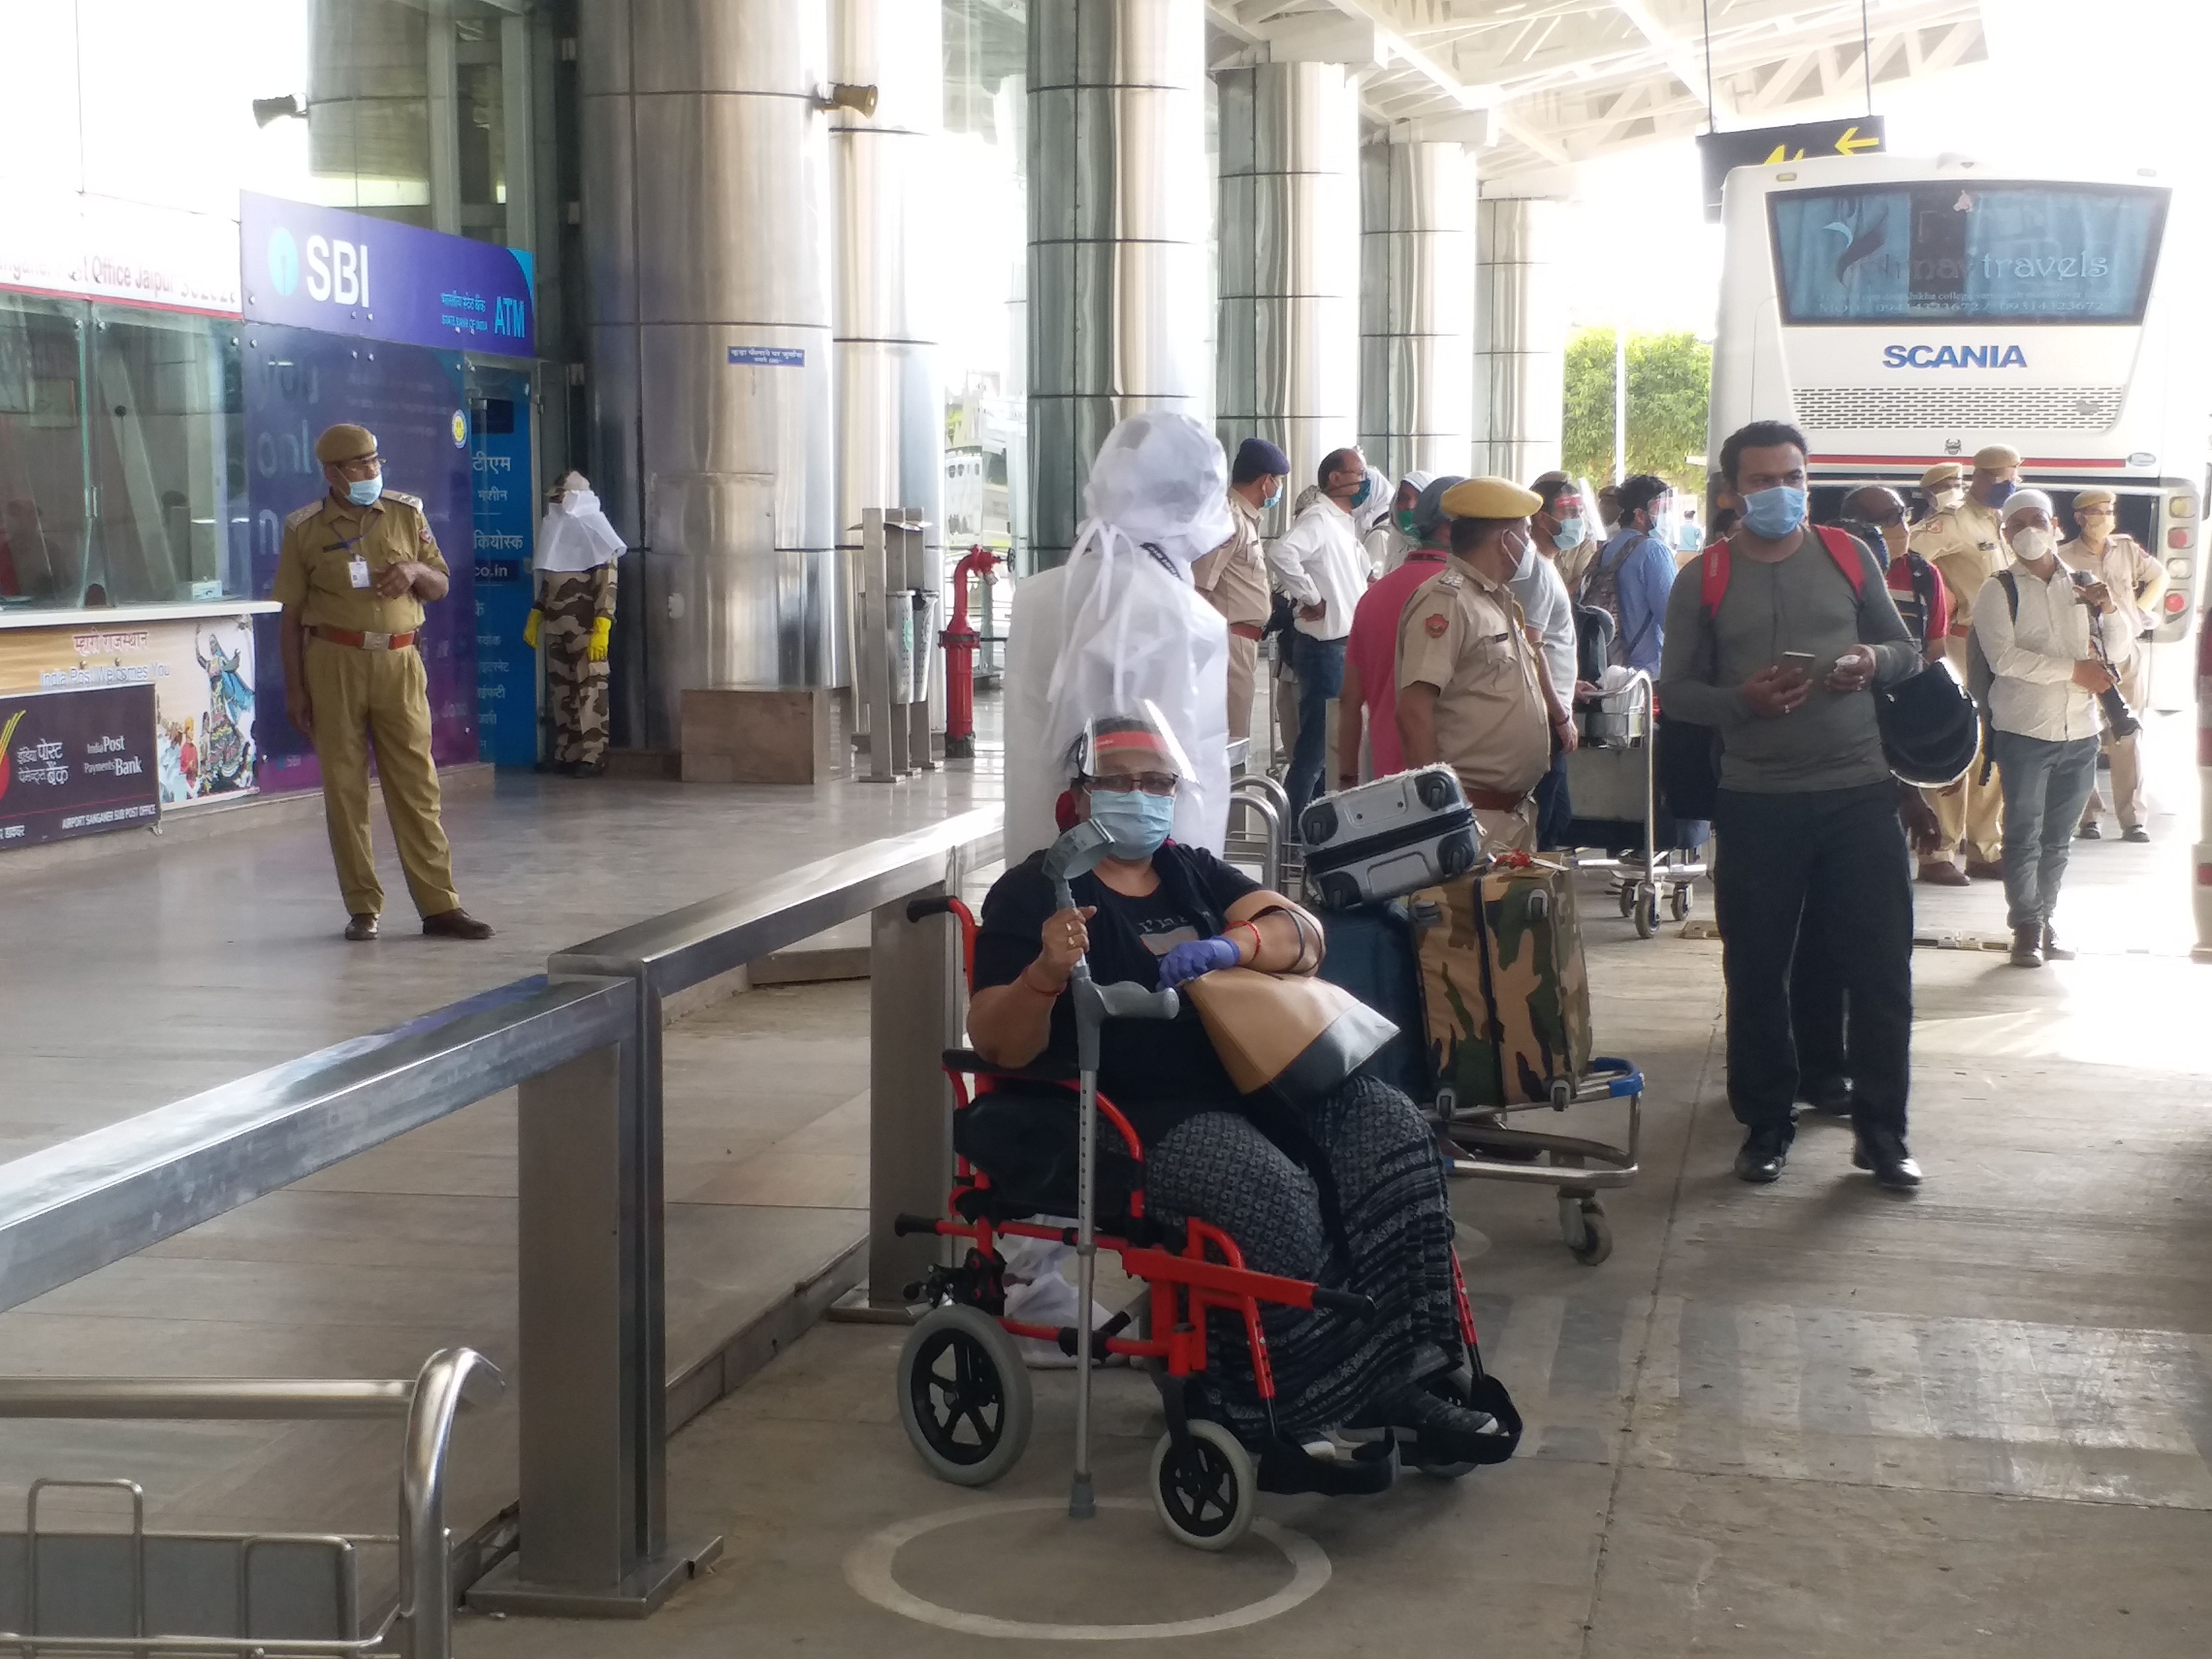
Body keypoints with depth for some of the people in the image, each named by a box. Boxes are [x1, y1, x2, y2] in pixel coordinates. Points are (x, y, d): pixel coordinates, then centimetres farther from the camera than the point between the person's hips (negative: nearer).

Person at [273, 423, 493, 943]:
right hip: (335, 662, -1)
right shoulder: (304, 530, 3)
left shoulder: (407, 514, 8)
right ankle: (362, 908, 9)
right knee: (344, 787, 2)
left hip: (399, 662, 1)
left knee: (416, 784, 0)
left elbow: (441, 588, 15)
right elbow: (291, 615, 5)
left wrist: (415, 571, -8)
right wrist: (294, 687, 0)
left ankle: (439, 905, 2)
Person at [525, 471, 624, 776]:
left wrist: (602, 630, -21)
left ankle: (593, 757, -5)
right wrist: (534, 620, 19)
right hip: (556, 628, 7)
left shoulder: (596, 533, -7)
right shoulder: (554, 531, 16)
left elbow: (608, 585, -13)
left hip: (586, 628, -7)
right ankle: (565, 754, 12)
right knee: (560, 691, 7)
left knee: (590, 691, -6)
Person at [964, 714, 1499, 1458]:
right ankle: (1312, 1415, -19)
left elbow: (1302, 935, 4)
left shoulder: (1193, 872, 20)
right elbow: (997, 1044, -8)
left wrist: (1231, 944, -18)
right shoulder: (1031, 893, 2)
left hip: (1247, 1081, 7)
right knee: (1269, 1193, -32)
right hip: (1136, 1113, -7)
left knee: (1391, 1129, -15)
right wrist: (1045, 975, -28)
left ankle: (1404, 1374, -14)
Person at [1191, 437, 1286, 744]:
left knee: (1235, 735, 12)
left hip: (1243, 645, 10)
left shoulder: (1245, 519, 18)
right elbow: (1198, 586, -20)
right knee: (1233, 741, -10)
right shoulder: (1229, 519, -14)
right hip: (1229, 642, -10)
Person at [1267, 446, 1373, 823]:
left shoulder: (1345, 523, 15)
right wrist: (1311, 598, -26)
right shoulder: (1319, 519, -16)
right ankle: (1293, 828, -3)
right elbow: (1281, 553, -35)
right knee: (1316, 746, -8)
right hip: (1325, 647, -10)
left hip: (1346, 646, 10)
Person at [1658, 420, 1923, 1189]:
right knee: (1757, 973, 7)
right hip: (1756, 800, -1)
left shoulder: (1849, 557, 8)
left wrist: (1876, 660, -8)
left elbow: (1907, 649, 14)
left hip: (1858, 789, 1)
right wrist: (1743, 700, -16)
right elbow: (1675, 690, 2)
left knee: (1881, 967, 1)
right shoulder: (1704, 579, 2)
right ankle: (1765, 1125, 22)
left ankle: (1881, 1131, 14)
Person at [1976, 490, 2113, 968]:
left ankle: (2044, 920, 21)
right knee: (2024, 836, 0)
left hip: (2080, 732, 4)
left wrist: (2110, 612, -4)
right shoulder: (1998, 593, -3)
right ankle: (2027, 928, 9)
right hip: (2024, 731, -4)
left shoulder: (2084, 585, 11)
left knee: (2058, 839, 11)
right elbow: (2005, 658, -16)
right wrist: (2073, 670, -15)